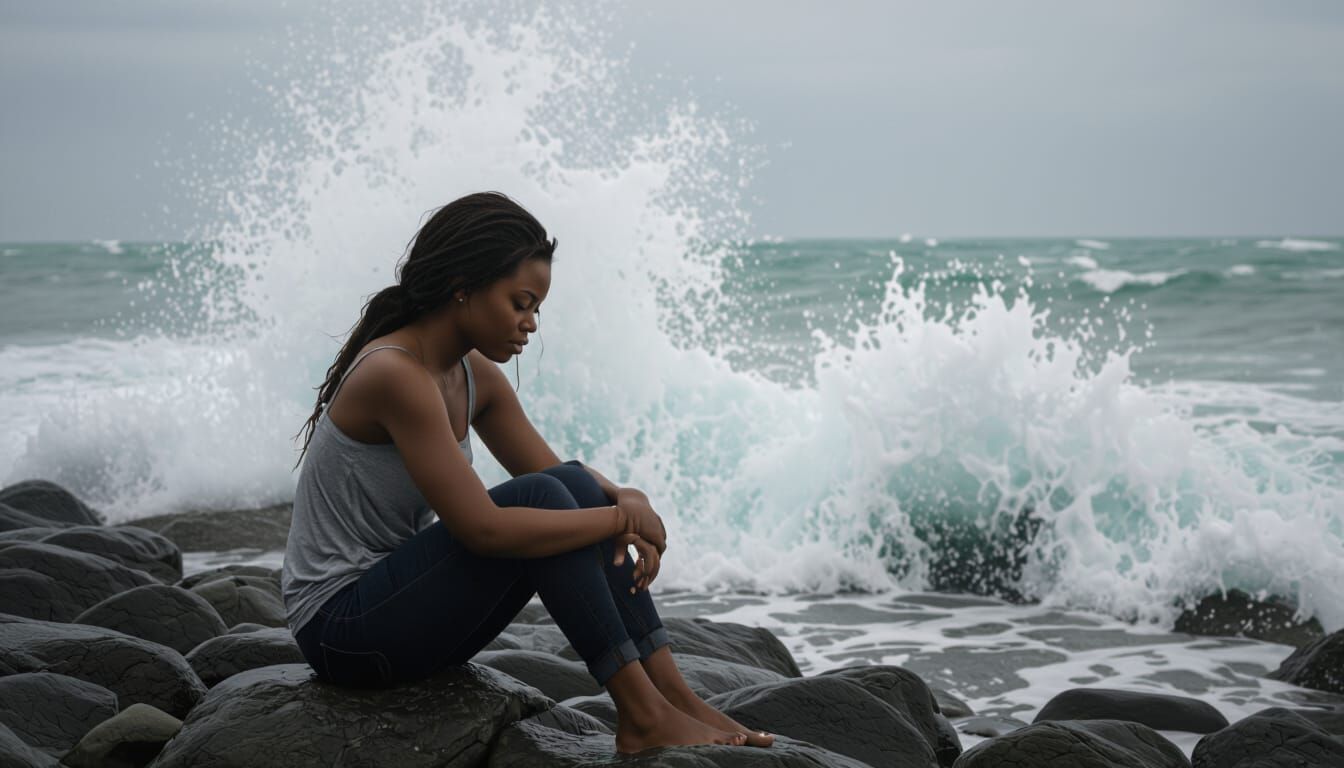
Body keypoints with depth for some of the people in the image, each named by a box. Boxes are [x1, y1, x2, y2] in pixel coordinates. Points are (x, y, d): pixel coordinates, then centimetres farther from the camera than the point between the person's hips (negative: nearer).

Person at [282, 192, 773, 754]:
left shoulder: (475, 377, 4)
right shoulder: (395, 376, -23)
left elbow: (560, 475, 12)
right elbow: (483, 528, -29)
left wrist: (626, 502, -10)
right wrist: (621, 517, -19)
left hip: (398, 595, 9)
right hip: (341, 626, -9)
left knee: (580, 486, -7)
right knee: (541, 498, -23)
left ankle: (674, 697, -10)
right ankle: (643, 717, -17)